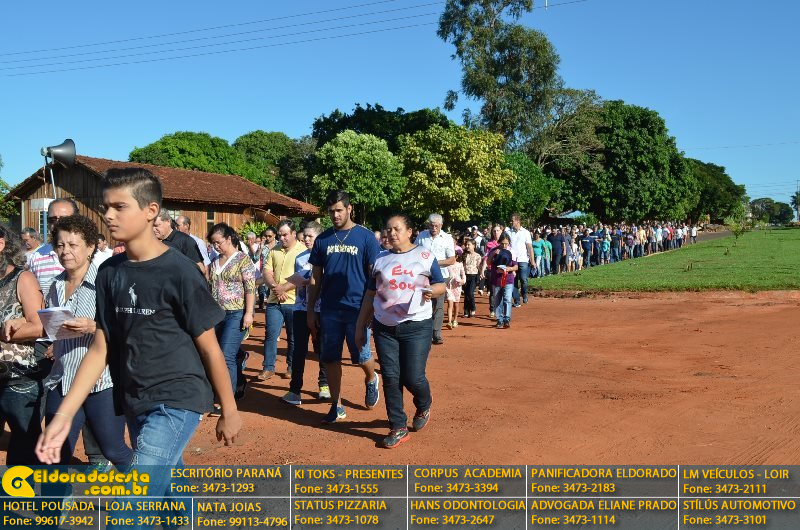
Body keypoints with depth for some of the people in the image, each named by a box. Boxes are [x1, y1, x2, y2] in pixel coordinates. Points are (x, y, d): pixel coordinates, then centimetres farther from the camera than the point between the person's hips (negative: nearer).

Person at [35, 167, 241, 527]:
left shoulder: (179, 271, -14)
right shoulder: (109, 273, 3)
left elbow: (209, 347, -8)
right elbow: (100, 348, 6)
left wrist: (229, 411, -2)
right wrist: (63, 415, 0)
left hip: (177, 400, -7)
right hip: (135, 404, 7)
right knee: (168, 493, 22)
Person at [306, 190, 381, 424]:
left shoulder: (366, 237, -3)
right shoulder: (323, 239, 7)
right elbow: (315, 277, 10)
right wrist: (310, 310, 7)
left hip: (357, 308, -3)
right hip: (329, 309, 3)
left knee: (361, 356, 0)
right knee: (330, 359, 6)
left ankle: (371, 380, 34)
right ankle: (336, 406, 20)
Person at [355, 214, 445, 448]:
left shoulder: (425, 255, 2)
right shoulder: (381, 260, 9)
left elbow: (441, 286, 5)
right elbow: (370, 295, 12)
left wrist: (431, 291, -19)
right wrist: (360, 326, 10)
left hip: (416, 326, -3)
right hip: (385, 327, 3)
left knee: (413, 377, -5)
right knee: (390, 378, 1)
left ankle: (424, 407, 28)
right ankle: (398, 428, 14)